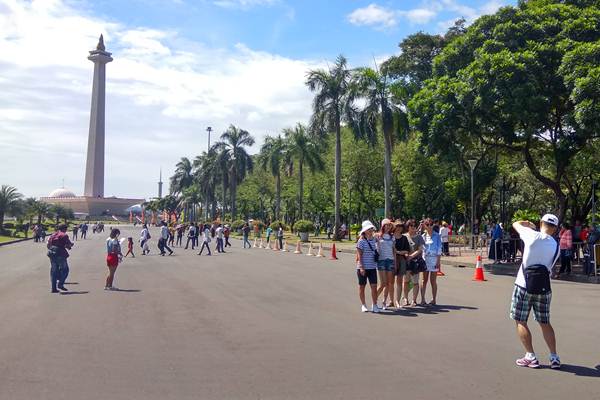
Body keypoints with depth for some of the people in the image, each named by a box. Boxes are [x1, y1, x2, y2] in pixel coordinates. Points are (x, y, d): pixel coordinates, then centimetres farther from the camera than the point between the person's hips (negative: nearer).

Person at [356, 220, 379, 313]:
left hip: (372, 267, 4)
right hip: (362, 267, -4)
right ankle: (363, 305, 19)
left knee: (374, 286, -2)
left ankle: (374, 305, 7)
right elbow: (359, 255, -11)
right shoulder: (361, 241, -8)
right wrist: (361, 267, -16)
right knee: (362, 286, 7)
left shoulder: (374, 240, 8)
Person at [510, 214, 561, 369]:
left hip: (524, 285, -4)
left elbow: (516, 224, 6)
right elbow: (550, 266, 10)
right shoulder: (556, 246, 3)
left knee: (521, 321, 6)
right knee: (545, 323, 16)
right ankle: (554, 358, 17)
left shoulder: (533, 236, -10)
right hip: (544, 288, 4)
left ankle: (531, 357, 6)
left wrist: (529, 224, 23)